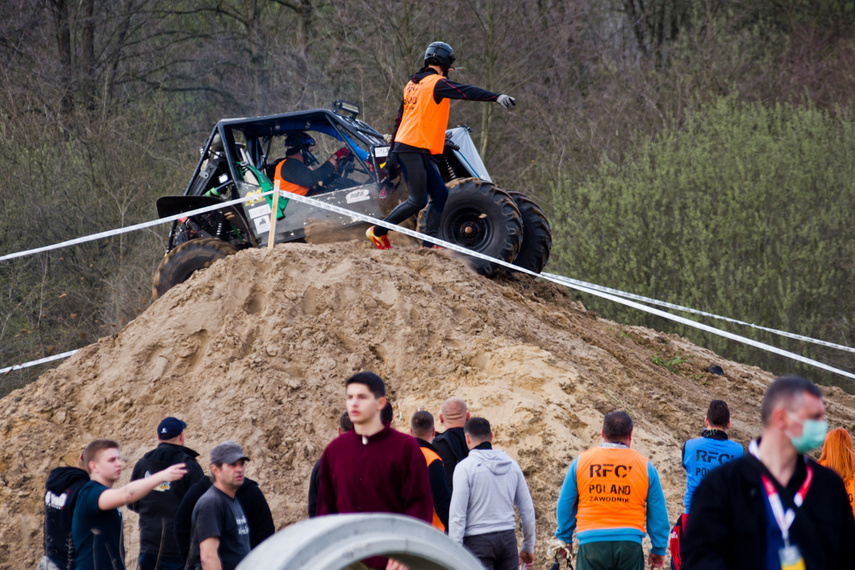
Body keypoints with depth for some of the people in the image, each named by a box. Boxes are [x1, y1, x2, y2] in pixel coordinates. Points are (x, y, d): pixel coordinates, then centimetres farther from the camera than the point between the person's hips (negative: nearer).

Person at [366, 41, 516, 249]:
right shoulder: (436, 83, -9)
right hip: (414, 149, -10)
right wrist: (497, 97, -37)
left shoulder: (412, 84, 18)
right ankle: (378, 231, 0)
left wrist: (393, 152, 25)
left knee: (440, 194, 6)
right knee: (417, 201, -9)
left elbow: (399, 119, 22)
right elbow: (466, 92, -26)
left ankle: (429, 241, 1)